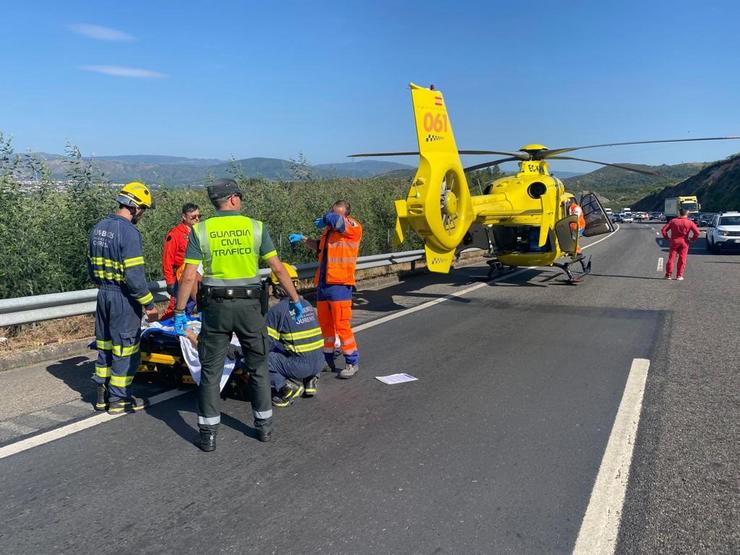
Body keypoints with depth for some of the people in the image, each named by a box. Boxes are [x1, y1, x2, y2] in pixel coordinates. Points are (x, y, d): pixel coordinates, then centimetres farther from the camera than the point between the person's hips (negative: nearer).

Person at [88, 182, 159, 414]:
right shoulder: (129, 232, -19)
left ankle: (102, 394, 26)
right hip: (124, 298, -8)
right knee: (125, 348, 4)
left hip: (103, 294, 9)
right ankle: (118, 398, 13)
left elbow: (91, 266, 15)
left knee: (105, 344, 17)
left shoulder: (99, 227, 8)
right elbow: (134, 275, -22)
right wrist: (149, 304, -15)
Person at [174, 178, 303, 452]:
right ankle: (264, 426, 24)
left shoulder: (200, 230, 0)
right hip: (249, 306, 0)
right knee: (258, 367, 16)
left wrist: (179, 312, 4)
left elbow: (188, 276, -5)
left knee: (211, 371, 10)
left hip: (216, 306, 0)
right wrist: (295, 299, 7)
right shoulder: (255, 227, -1)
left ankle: (208, 434, 14)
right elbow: (278, 268, -2)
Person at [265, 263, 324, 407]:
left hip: (300, 366, -7)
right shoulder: (307, 304, 12)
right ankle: (310, 380, 15)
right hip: (319, 363, 7)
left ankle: (287, 386, -10)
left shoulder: (276, 310, -9)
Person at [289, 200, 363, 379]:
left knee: (342, 325, -6)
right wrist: (302, 239, 20)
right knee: (325, 325, 13)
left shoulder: (353, 227, -7)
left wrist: (324, 221, -4)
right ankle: (328, 361, 25)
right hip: (322, 283, 8)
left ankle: (352, 362, 7)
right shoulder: (328, 229, 16)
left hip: (339, 284, -8)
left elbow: (335, 219, -25)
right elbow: (319, 246, 33)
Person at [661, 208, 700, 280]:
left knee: (671, 258, 6)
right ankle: (679, 276, 5)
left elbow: (663, 230, 0)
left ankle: (668, 275, 7)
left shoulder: (673, 221, 2)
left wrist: (667, 238, 9)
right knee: (682, 259, 4)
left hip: (674, 242, 1)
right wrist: (692, 239, 3)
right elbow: (697, 232, -10)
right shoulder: (689, 223, -3)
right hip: (684, 242, -1)